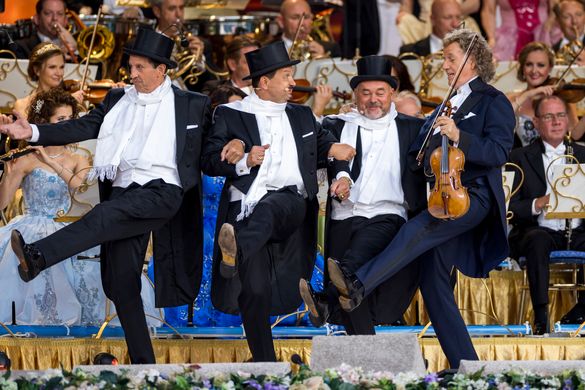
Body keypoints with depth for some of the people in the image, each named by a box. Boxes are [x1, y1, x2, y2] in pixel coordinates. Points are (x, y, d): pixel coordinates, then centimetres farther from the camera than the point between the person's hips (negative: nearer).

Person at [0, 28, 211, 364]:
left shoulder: (192, 105, 8)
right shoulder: (119, 101, 17)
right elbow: (82, 128, 9)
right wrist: (34, 133, -3)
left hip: (162, 192, -5)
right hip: (124, 193, 5)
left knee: (107, 214, -34)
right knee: (122, 281, -1)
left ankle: (38, 257, -49)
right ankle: (143, 363, 5)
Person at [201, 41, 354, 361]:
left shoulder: (302, 116, 22)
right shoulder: (230, 115, 11)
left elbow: (329, 148, 28)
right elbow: (209, 162, 5)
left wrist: (343, 174, 8)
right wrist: (244, 163, -12)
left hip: (291, 204, 1)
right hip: (245, 204, -1)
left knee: (269, 207, -39)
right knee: (255, 289, -14)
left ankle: (237, 250, -64)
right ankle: (265, 363, -7)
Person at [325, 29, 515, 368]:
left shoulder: (493, 102, 2)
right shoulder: (446, 107, 26)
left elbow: (499, 152, -12)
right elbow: (421, 153, 32)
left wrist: (458, 136, -24)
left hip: (474, 196, -8)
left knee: (418, 229, -33)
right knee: (433, 282, -1)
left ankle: (357, 286, -49)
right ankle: (466, 366, 2)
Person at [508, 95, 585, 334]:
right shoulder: (521, 158, 9)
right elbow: (509, 207, 0)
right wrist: (537, 205, -18)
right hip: (541, 231, -2)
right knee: (537, 241, -37)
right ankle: (541, 316, -35)